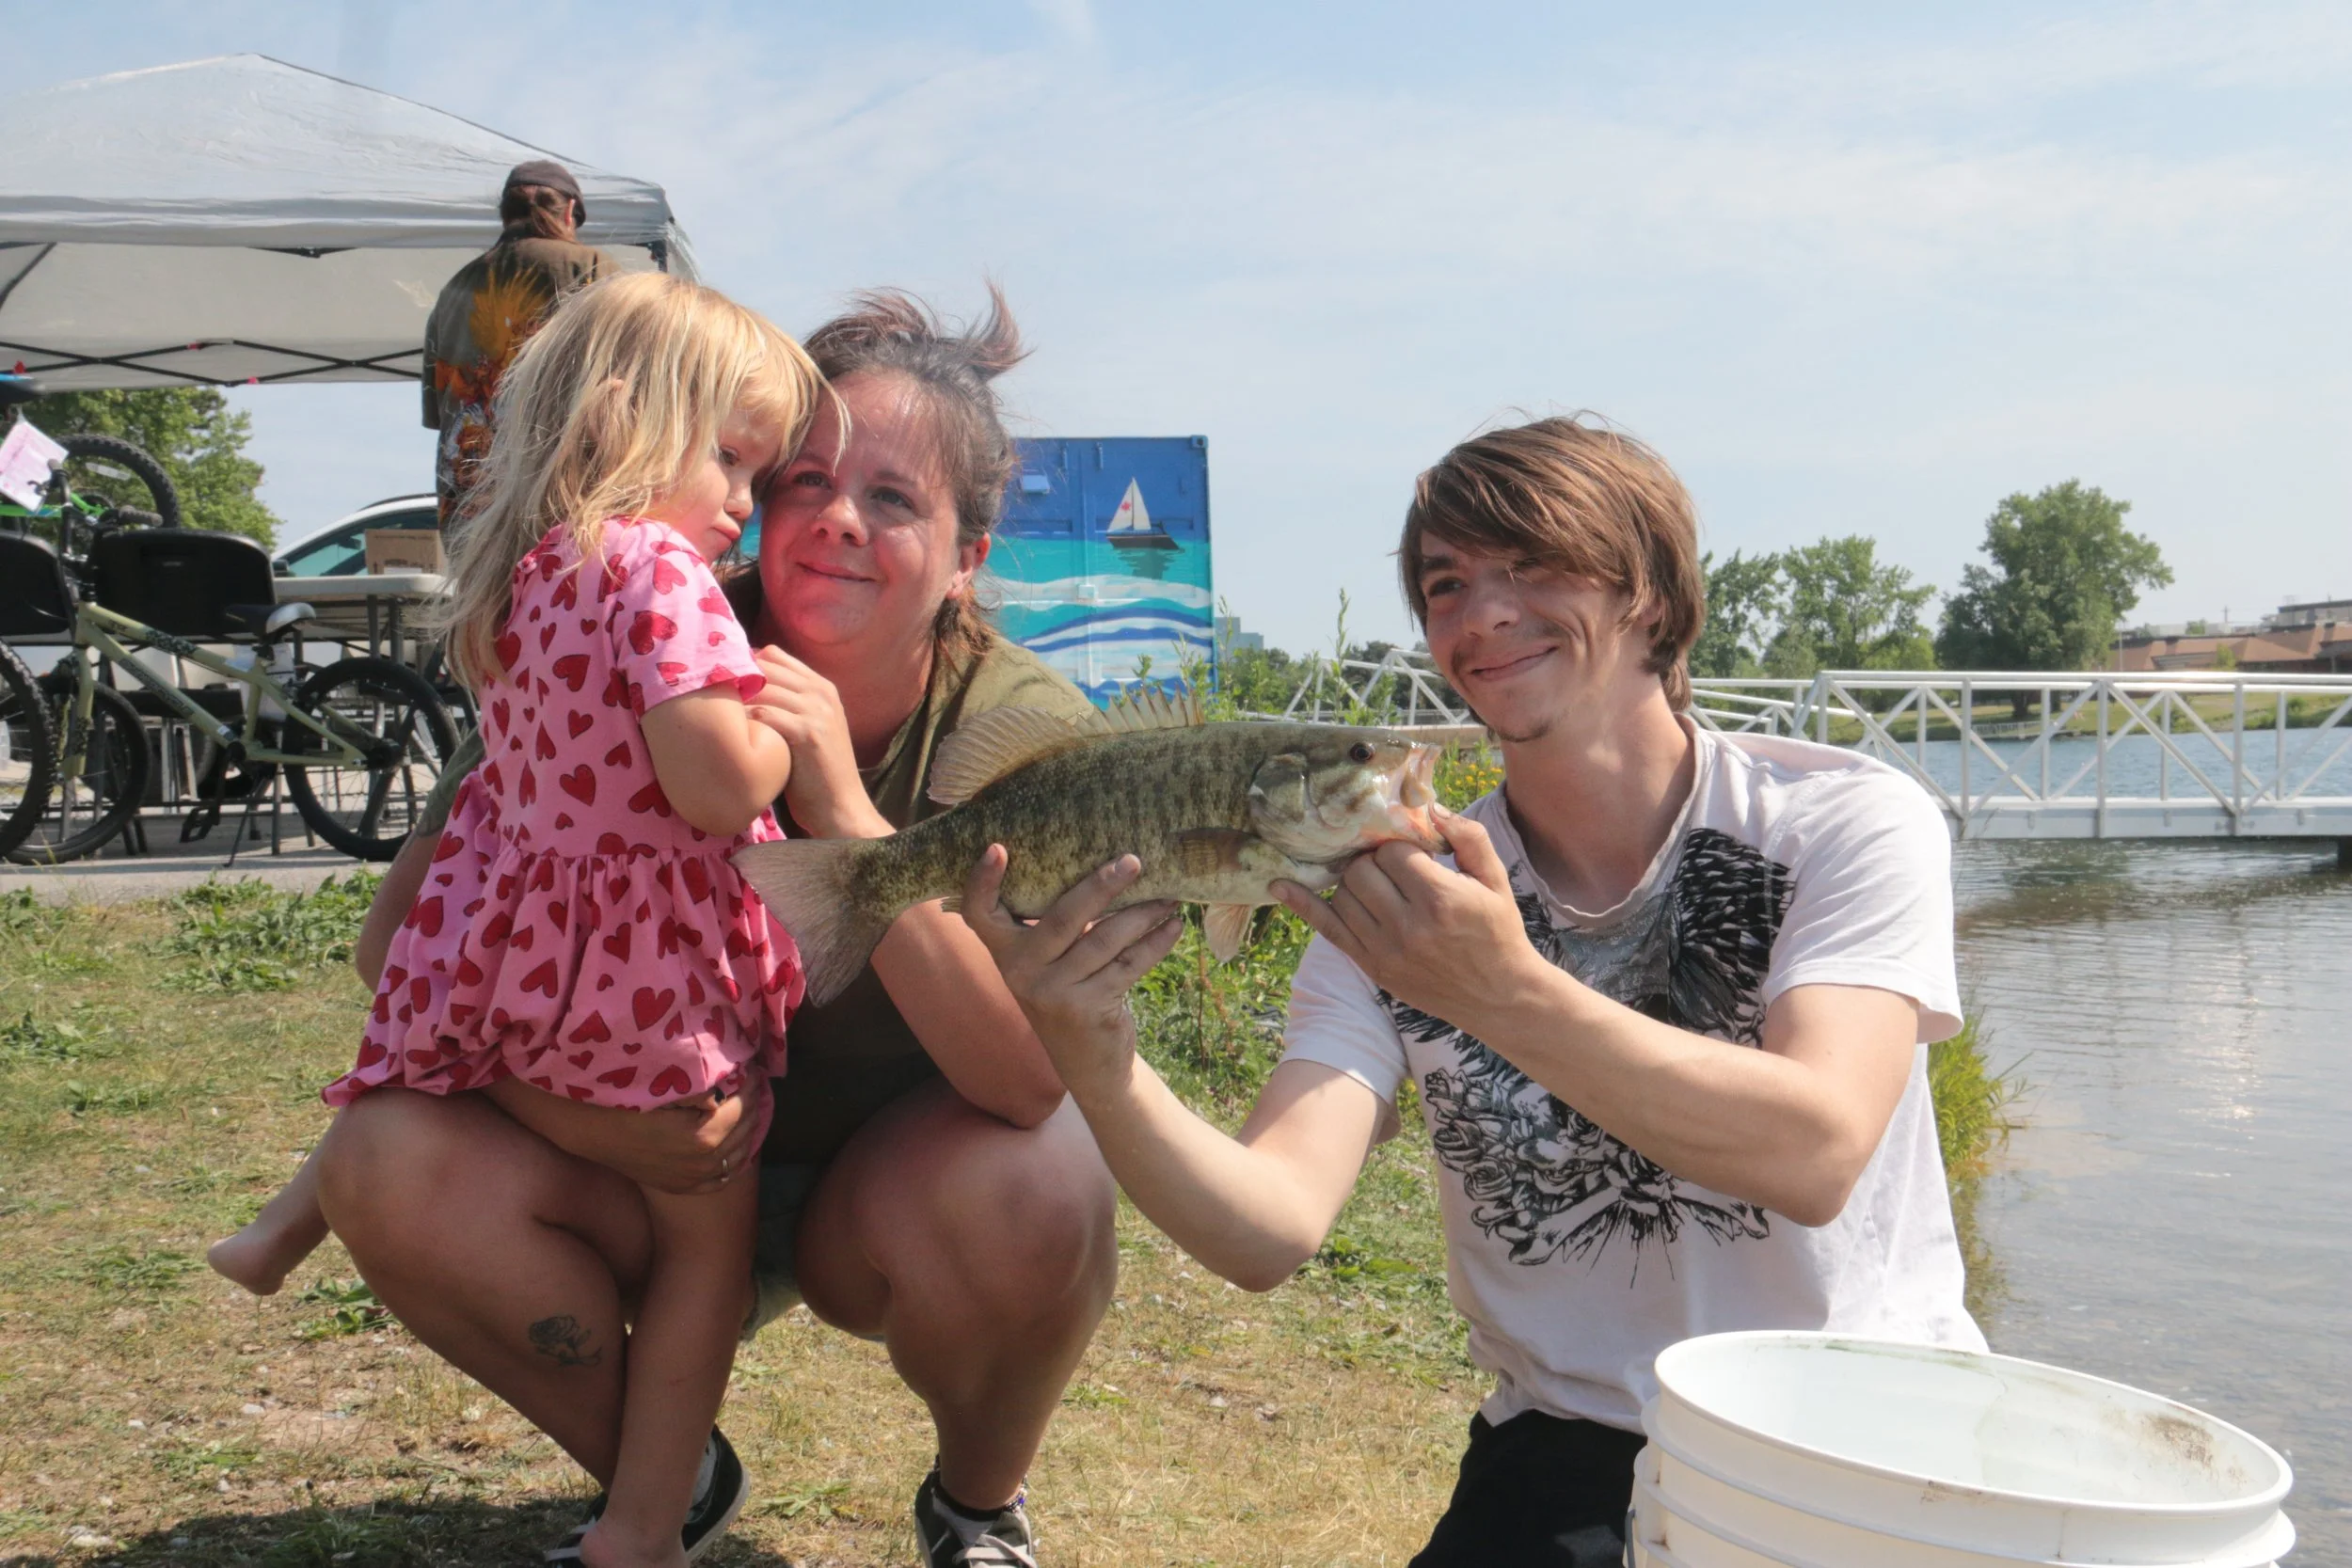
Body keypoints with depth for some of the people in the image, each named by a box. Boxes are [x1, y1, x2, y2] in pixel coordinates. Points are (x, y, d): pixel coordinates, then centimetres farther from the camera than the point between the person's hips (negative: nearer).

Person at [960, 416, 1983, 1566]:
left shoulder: (1846, 822, -8)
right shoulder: (1403, 900, -2)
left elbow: (1814, 1155, -25)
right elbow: (1270, 1234, -16)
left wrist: (1507, 992, -37)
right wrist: (1101, 1072, -35)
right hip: (1573, 1459, 2)